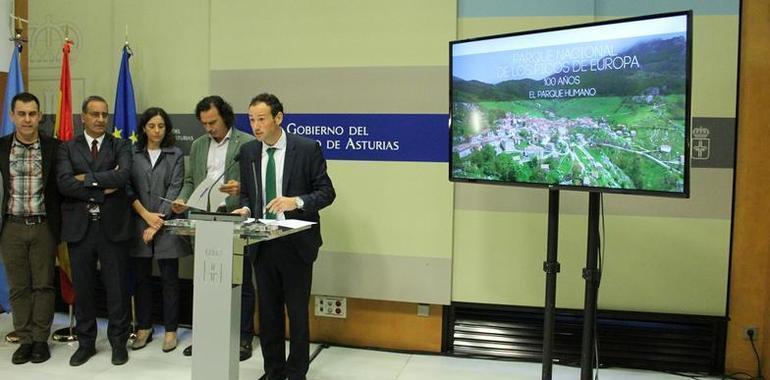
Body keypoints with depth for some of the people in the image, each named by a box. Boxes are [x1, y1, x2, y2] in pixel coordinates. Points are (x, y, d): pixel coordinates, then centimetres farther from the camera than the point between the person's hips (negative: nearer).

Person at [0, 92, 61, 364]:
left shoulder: (53, 147, -3)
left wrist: (58, 223, -5)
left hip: (43, 226, -1)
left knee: (43, 285, 6)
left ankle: (41, 339, 17)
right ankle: (25, 339, 20)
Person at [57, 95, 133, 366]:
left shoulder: (121, 146, 5)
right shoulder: (67, 148, 7)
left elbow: (124, 175, -14)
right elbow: (64, 184, -9)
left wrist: (87, 178, -11)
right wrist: (104, 188, -12)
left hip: (113, 226, -1)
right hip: (79, 226, 1)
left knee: (116, 287, 5)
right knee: (82, 288, 11)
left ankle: (118, 342, 20)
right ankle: (86, 342, 25)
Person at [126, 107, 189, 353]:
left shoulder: (176, 155, 3)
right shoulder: (132, 154, 6)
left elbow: (175, 190, -4)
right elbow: (127, 188, 1)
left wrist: (158, 223, -11)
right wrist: (146, 215, -10)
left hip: (166, 225, -1)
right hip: (138, 224, 2)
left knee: (169, 279, 3)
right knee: (141, 278, 9)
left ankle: (170, 330, 14)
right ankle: (144, 328, 22)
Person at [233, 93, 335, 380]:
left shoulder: (307, 148, -7)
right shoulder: (248, 152, 7)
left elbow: (326, 192, -6)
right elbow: (246, 192, 16)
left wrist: (297, 201, -22)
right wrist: (245, 208, -6)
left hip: (296, 243, -4)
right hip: (262, 244, 4)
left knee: (297, 313, 5)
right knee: (268, 313, 12)